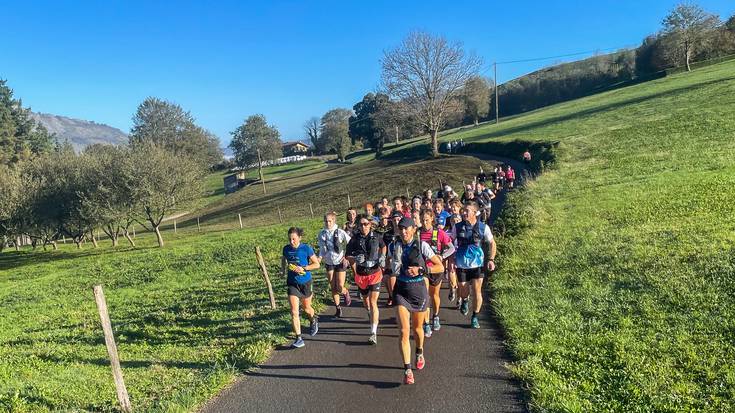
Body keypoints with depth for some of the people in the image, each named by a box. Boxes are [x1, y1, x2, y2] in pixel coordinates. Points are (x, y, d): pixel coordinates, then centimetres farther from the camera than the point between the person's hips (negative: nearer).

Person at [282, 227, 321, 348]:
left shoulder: (306, 248, -14)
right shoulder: (286, 249, -4)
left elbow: (317, 264, -9)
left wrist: (303, 268, -20)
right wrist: (283, 269, 2)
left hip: (305, 282, -2)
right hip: (292, 283, 2)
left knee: (306, 308, 17)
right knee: (294, 312, -8)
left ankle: (313, 321, 51)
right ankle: (299, 338, -2)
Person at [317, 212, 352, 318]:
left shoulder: (341, 233, -11)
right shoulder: (321, 234, -2)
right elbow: (322, 249, 7)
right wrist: (320, 258, -10)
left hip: (340, 262, -3)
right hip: (329, 263, 3)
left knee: (340, 288, -6)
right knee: (333, 288, 6)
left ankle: (346, 293, 30)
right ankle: (338, 308, 21)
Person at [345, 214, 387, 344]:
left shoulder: (376, 236, -5)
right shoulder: (355, 239, -7)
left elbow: (383, 247, 16)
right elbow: (348, 256, -1)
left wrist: (382, 257, 0)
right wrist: (355, 259, -21)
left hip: (375, 273, -2)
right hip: (361, 274, 2)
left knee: (373, 302, -11)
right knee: (365, 300, 20)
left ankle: (374, 332, -11)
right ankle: (370, 314, 54)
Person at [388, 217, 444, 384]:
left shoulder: (422, 246, -9)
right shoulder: (395, 246, 0)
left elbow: (440, 267, -9)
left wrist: (420, 270, -20)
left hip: (418, 290, -1)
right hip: (401, 290, 1)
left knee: (417, 328, 18)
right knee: (404, 331, -10)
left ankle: (419, 353, 48)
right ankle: (407, 370, -5)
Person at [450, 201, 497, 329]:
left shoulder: (483, 227, -8)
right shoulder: (457, 227, -6)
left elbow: (492, 243, 4)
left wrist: (491, 259, -5)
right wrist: (451, 260, -1)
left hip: (477, 264, -1)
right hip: (461, 265, 1)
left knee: (477, 291, -3)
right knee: (463, 291, 9)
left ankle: (475, 317, 18)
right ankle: (464, 301, 47)